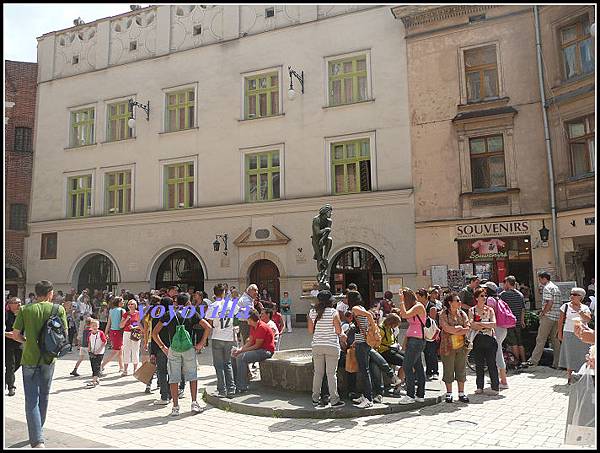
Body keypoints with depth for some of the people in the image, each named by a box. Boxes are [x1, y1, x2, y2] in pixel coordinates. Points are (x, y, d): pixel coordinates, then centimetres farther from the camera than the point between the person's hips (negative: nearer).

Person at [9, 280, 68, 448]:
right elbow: (64, 334, -3)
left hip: (30, 358, -1)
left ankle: (37, 441, -9)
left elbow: (15, 335, -4)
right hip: (49, 359, 2)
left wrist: (28, 341, 13)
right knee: (44, 397, 19)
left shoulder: (25, 310, -5)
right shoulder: (59, 309, -5)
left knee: (32, 400, 1)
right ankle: (38, 431, 37)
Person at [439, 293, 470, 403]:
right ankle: (449, 393, 14)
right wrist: (460, 328, -6)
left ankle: (461, 393, 17)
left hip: (461, 346, 4)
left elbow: (467, 329, -2)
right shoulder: (443, 314, -5)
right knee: (448, 370, 3)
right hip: (448, 346, -4)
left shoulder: (462, 314, 8)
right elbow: (447, 329, -16)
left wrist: (454, 330, -12)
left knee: (461, 369, 7)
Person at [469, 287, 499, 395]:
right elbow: (471, 325, -7)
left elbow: (494, 324, -9)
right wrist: (486, 325, -13)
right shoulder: (472, 310, 5)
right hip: (478, 340, 1)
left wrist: (478, 323, -13)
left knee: (491, 364, 0)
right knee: (478, 364, 6)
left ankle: (495, 387, 8)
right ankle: (479, 387, 16)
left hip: (490, 339, -1)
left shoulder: (490, 310, 4)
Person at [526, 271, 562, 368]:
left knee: (540, 339, -6)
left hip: (548, 317, -9)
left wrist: (542, 313, -10)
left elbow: (549, 303, -20)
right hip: (557, 317, 9)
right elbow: (560, 303, 20)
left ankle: (534, 361, -4)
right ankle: (556, 363, 11)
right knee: (555, 340, 9)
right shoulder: (556, 288, 18)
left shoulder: (547, 288, -11)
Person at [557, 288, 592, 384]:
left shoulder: (585, 308, 4)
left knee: (581, 355, 4)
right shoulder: (566, 306, 2)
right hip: (569, 333, -1)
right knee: (569, 355, 2)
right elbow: (561, 320, 5)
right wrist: (560, 332, 2)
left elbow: (588, 319, -12)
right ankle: (569, 376, 9)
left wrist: (579, 311, -18)